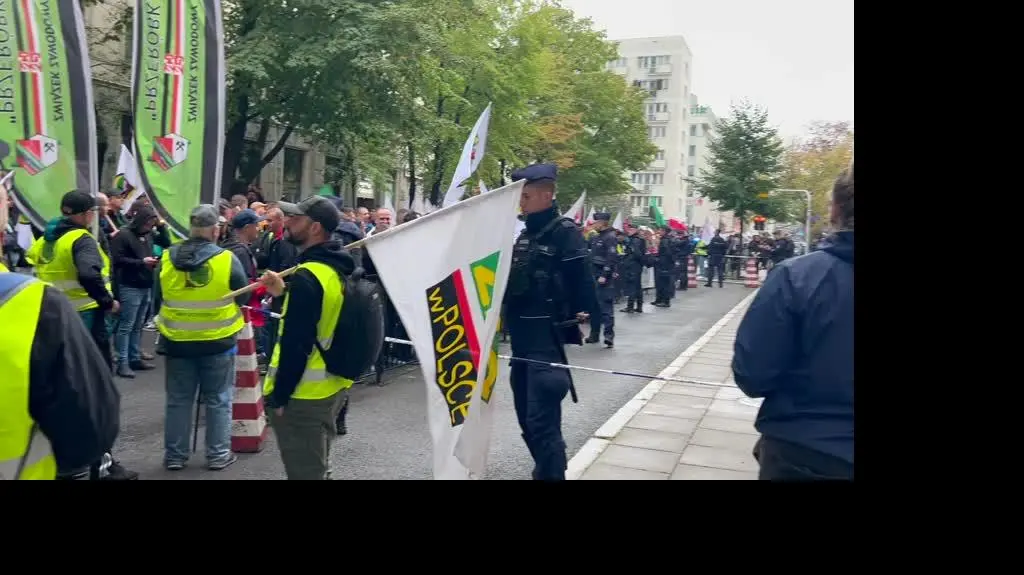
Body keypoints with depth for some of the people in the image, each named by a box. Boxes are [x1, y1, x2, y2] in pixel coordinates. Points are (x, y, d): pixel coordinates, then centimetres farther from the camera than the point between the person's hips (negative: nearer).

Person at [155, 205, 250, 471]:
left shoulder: (167, 259, -6)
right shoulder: (227, 259, -15)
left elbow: (158, 297, 7)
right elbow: (243, 297, -4)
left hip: (177, 340, 2)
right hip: (218, 341, -2)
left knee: (178, 400, 14)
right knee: (218, 400, 11)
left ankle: (175, 455, 23)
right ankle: (218, 454, 18)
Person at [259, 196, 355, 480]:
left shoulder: (307, 277, -22)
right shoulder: (338, 269, 5)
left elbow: (296, 345, -24)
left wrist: (279, 396, -16)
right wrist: (285, 292, 14)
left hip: (303, 394, -9)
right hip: (332, 386, 9)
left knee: (304, 473, 4)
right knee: (318, 468, 22)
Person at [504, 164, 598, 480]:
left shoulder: (565, 232, -9)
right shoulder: (524, 234, 14)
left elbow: (581, 281, -15)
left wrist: (583, 318, -19)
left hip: (548, 339, -8)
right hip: (521, 338, 8)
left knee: (542, 419, -11)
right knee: (526, 416, 17)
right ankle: (545, 471, 35)